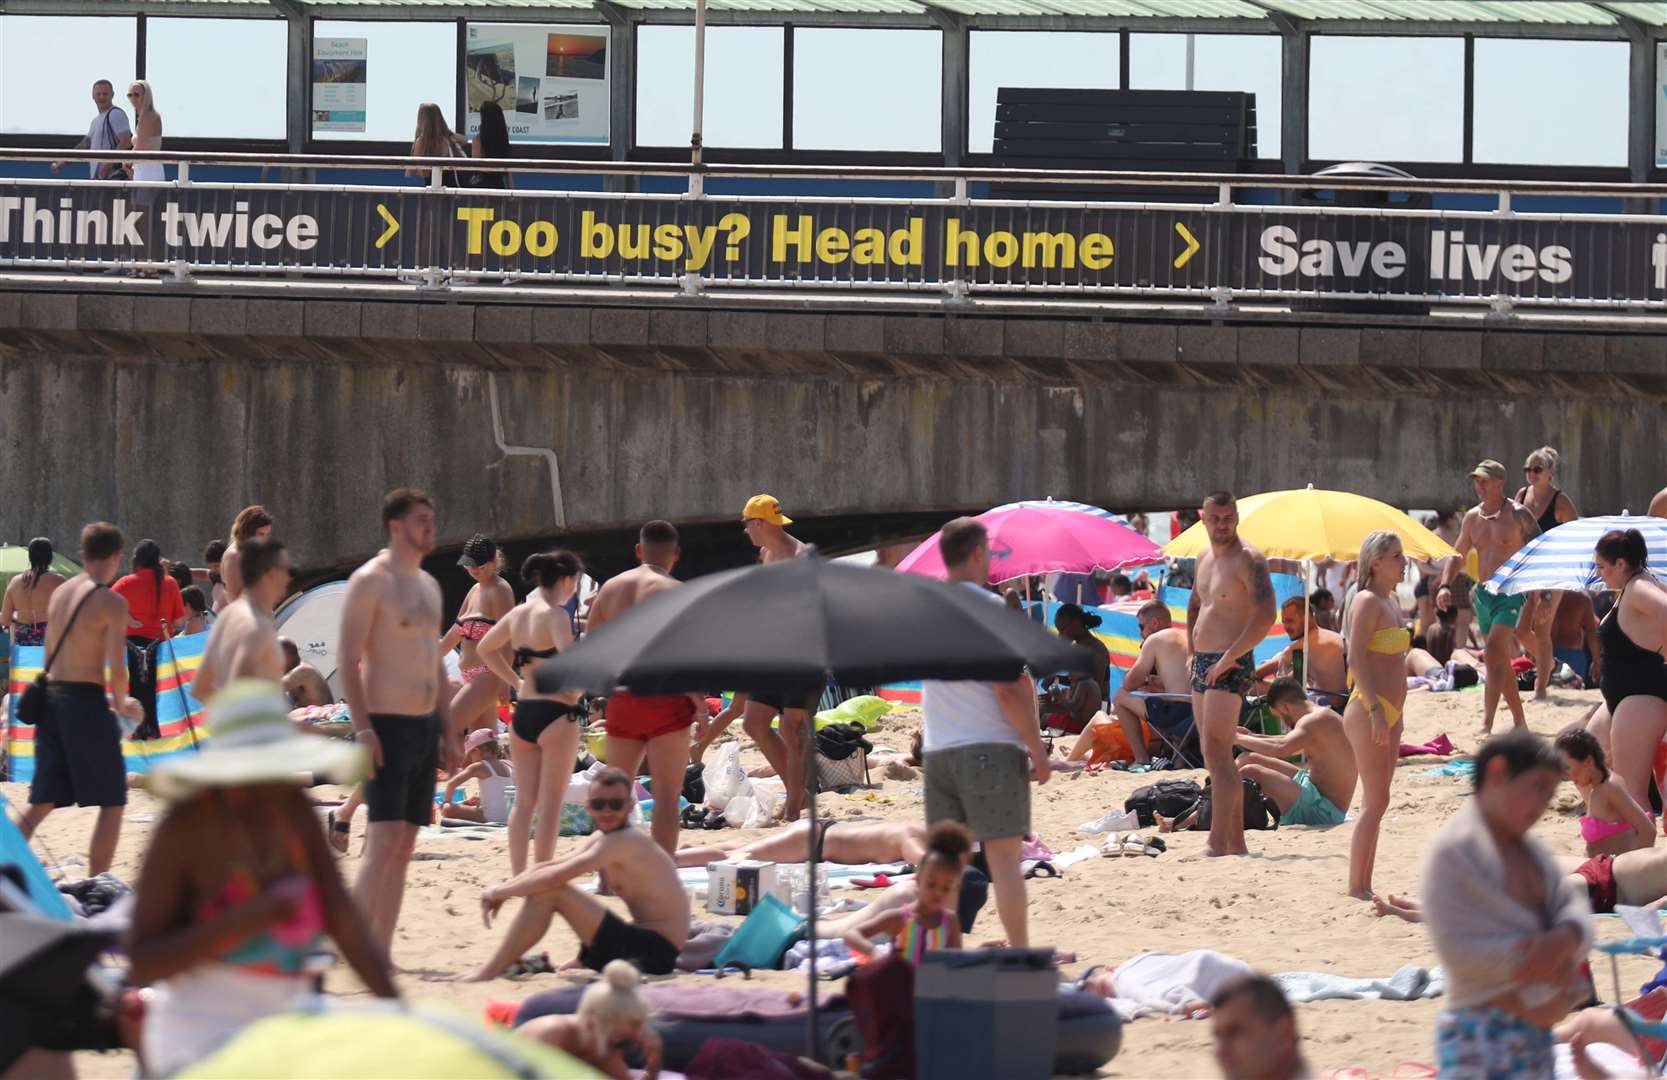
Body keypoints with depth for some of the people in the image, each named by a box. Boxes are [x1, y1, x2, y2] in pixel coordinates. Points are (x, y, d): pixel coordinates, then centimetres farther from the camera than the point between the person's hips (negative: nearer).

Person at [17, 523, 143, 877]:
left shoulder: (60, 593, 12)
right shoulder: (111, 602, -9)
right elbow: (117, 670, -16)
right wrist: (122, 706, 5)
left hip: (52, 698, 7)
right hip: (86, 702, -7)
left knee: (42, 803, 13)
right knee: (112, 802, 4)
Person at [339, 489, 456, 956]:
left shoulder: (429, 585, 17)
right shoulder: (370, 581, -9)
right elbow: (348, 659, -14)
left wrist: (447, 731, 18)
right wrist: (362, 729, -21)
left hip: (425, 726, 9)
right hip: (386, 725, -9)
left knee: (403, 847, 6)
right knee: (385, 841, -16)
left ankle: (379, 952, 8)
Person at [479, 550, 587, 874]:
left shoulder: (518, 613, 9)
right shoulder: (555, 614, -13)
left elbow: (486, 648, 22)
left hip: (522, 713, 7)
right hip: (556, 713, -7)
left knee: (524, 801, 11)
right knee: (550, 803, 0)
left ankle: (518, 875, 11)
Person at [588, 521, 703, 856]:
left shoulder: (610, 588, 8)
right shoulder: (675, 591, -9)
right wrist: (700, 702, -4)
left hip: (622, 702, 5)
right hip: (666, 702, -5)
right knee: (666, 798, -2)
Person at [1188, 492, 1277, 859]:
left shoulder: (1248, 560, -11)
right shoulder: (1205, 559, 15)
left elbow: (1265, 617, -22)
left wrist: (1227, 659, -21)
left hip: (1230, 667, -9)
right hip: (1203, 664, 9)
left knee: (1216, 753, -17)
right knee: (1216, 757, 12)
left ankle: (1219, 842, -21)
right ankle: (1236, 842, 17)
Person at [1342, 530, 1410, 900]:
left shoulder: (1391, 602, 17)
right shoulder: (1368, 602, -11)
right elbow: (1356, 658, -19)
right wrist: (1376, 710, -24)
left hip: (1388, 713, 10)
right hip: (1369, 709, -10)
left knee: (1377, 803, 9)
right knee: (1375, 801, -11)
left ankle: (1363, 888, 12)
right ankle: (1356, 890, -11)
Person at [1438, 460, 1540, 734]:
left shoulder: (1517, 515, -7)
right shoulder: (1473, 518, 11)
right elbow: (1458, 555, 20)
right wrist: (1445, 585, 5)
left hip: (1510, 594, -7)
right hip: (1483, 594, 7)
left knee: (1494, 653, -21)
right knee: (1500, 660, 11)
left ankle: (1486, 724, -28)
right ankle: (1519, 722, 22)